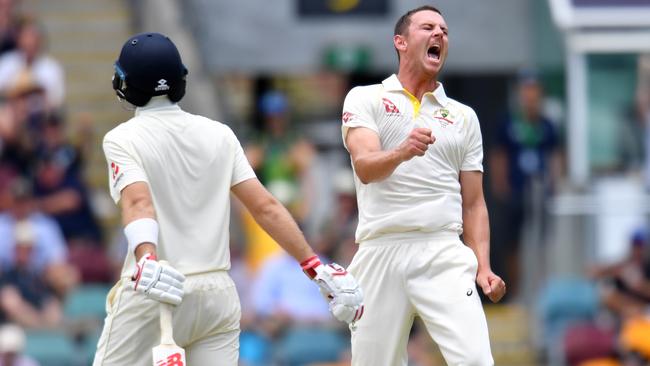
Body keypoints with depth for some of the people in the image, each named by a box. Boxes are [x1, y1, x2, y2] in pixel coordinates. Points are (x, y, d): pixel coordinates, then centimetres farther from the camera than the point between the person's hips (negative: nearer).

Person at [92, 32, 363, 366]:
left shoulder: (123, 139, -4)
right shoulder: (219, 135, 8)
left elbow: (138, 202, -23)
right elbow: (265, 207, 1)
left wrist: (147, 260, -39)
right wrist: (317, 267, 0)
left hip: (150, 293, -4)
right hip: (218, 292, 5)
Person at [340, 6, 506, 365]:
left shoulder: (464, 116, 17)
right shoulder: (365, 99, 8)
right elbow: (365, 167, -11)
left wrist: (484, 266, 3)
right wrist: (402, 152, -33)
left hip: (443, 254, 1)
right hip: (380, 252, -1)